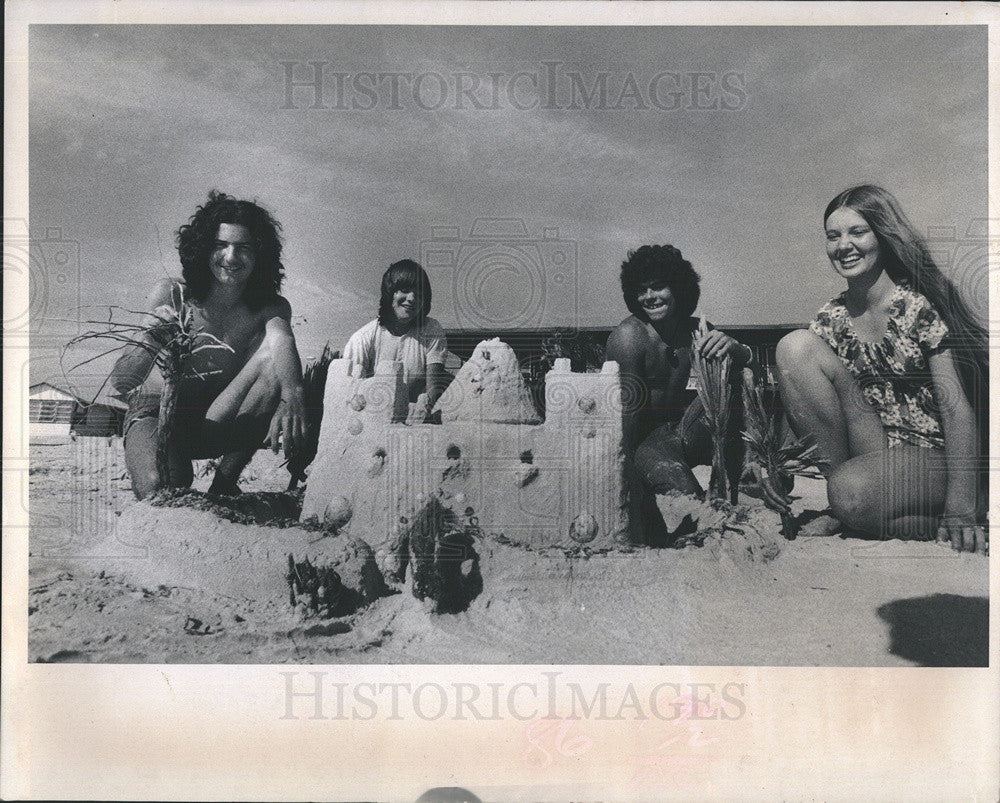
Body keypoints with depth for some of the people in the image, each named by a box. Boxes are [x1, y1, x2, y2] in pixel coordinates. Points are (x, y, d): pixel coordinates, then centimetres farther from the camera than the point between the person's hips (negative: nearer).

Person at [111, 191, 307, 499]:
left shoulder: (270, 308, -2)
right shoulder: (170, 295, -8)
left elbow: (283, 340, -27)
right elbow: (121, 383, -13)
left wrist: (292, 395, -51)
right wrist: (150, 345, -37)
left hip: (218, 424, 3)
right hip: (155, 415, -3)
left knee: (271, 357, -24)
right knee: (159, 486, -38)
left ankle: (225, 482, -16)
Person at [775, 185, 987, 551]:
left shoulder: (920, 305, -10)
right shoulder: (832, 317, 7)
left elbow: (958, 409, -16)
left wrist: (961, 512, -25)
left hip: (931, 457, -5)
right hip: (871, 448, 5)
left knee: (850, 492, -39)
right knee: (796, 344, -13)